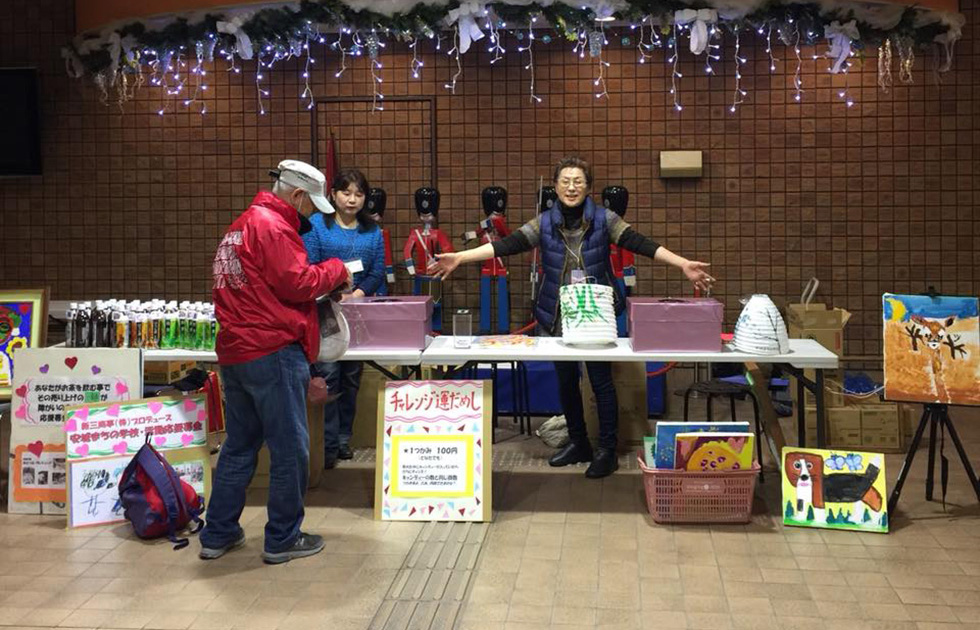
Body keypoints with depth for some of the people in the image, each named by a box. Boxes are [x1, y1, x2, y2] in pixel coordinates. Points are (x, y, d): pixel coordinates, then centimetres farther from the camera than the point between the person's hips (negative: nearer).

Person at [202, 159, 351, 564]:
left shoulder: (242, 224, 19)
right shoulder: (273, 226, -12)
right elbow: (297, 283, -17)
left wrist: (325, 280, 12)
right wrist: (336, 270, 0)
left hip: (235, 353, 10)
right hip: (273, 352, -10)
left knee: (239, 444, 17)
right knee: (290, 448, 1)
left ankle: (218, 534, 23)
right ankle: (283, 539, 10)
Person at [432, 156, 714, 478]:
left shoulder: (604, 219, -5)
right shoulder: (544, 222, 0)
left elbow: (639, 243, -14)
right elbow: (508, 244, -10)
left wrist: (684, 265, -27)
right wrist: (460, 257, -21)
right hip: (558, 316, 3)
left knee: (601, 380, 0)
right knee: (565, 380, 12)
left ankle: (607, 451, 13)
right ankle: (578, 443, 30)